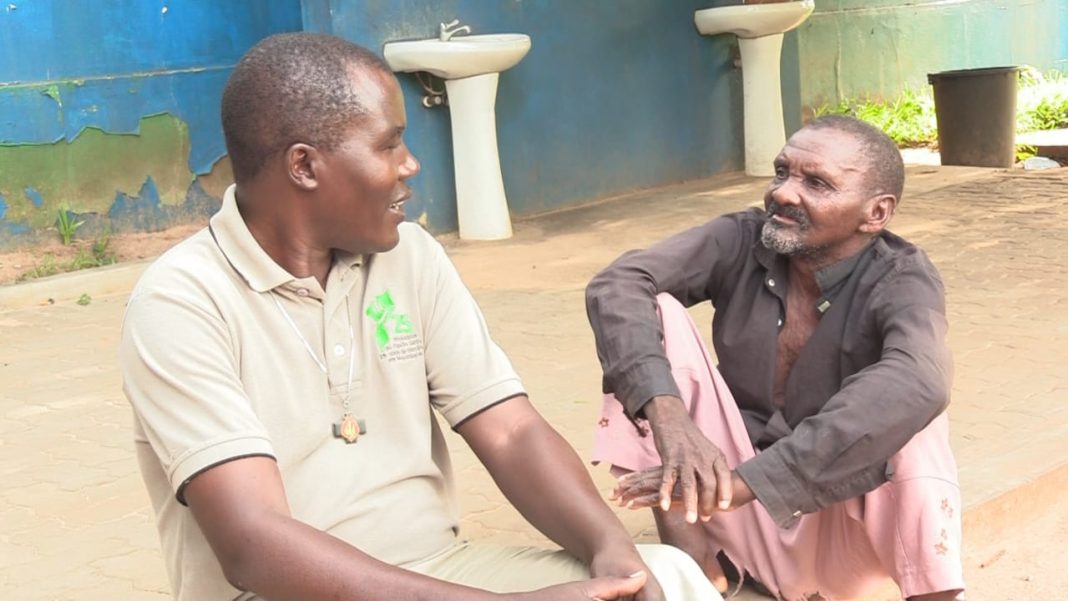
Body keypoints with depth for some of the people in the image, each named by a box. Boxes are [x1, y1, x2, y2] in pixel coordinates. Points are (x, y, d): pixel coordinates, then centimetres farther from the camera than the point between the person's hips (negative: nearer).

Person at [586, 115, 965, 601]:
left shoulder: (902, 280, -17)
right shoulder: (741, 241, -8)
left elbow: (917, 385, -40)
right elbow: (616, 284, -24)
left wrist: (746, 480, -47)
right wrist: (668, 415, -41)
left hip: (844, 525, -3)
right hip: (740, 516, 3)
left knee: (910, 407, -31)